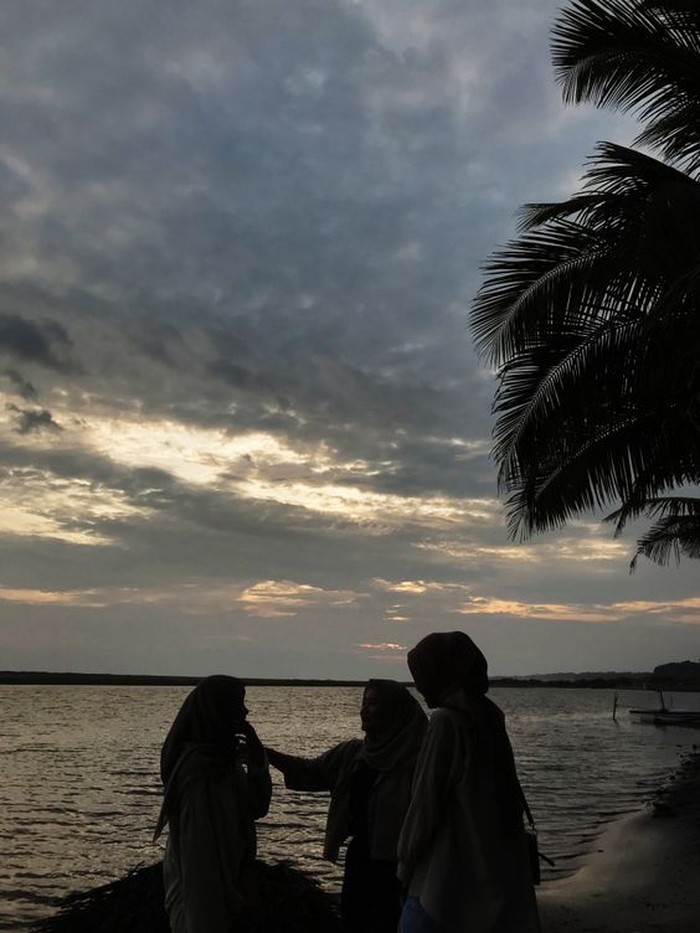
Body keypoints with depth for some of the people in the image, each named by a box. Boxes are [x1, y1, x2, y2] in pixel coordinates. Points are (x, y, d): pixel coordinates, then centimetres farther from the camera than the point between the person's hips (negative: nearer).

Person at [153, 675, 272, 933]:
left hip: (224, 875, 8)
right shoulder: (200, 766, -27)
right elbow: (199, 839, -27)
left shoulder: (223, 755, 0)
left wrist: (256, 761, -9)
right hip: (201, 884, -8)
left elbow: (255, 807, 3)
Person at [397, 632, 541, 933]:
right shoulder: (489, 717, 7)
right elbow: (512, 799, 13)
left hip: (446, 873, -8)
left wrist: (406, 861, -2)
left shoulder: (446, 720, -16)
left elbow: (426, 800, -14)